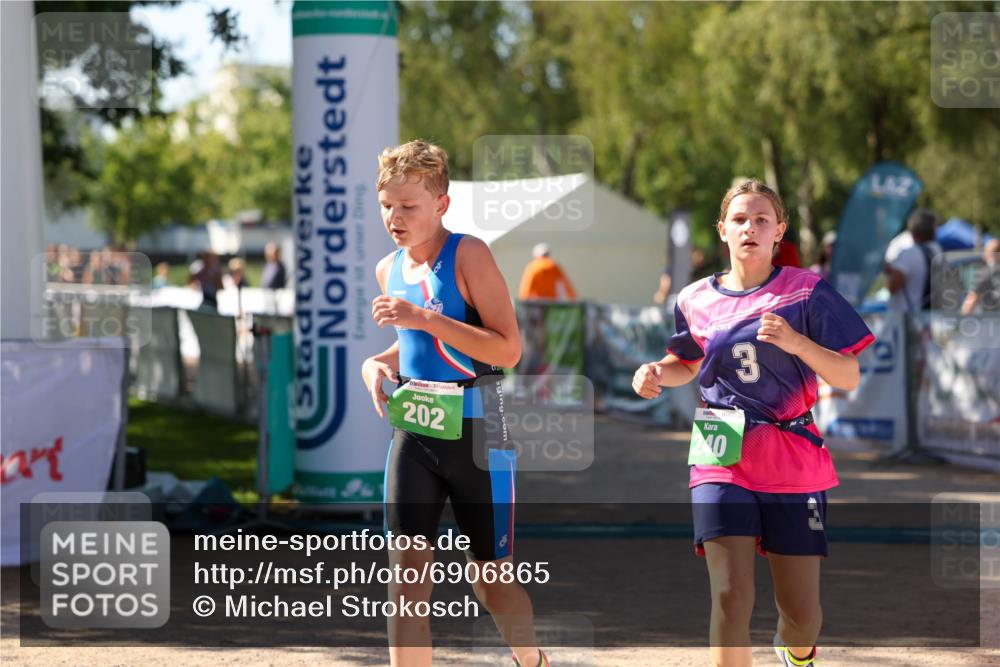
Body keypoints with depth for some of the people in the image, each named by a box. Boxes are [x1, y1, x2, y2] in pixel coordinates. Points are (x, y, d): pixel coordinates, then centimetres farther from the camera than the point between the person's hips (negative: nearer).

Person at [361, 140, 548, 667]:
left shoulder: (467, 254, -12)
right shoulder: (389, 270, 8)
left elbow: (508, 350, -18)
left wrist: (426, 318, -24)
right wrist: (376, 363, 4)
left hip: (476, 430, -5)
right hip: (413, 429, 5)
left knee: (490, 577, 8)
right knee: (406, 571, -5)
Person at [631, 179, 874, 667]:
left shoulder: (807, 292, -3)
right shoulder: (696, 300, 5)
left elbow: (849, 378, -5)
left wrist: (797, 342, -21)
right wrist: (655, 372, 2)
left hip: (793, 462, -1)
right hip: (722, 463, 1)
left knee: (801, 613, 4)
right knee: (730, 599, -14)